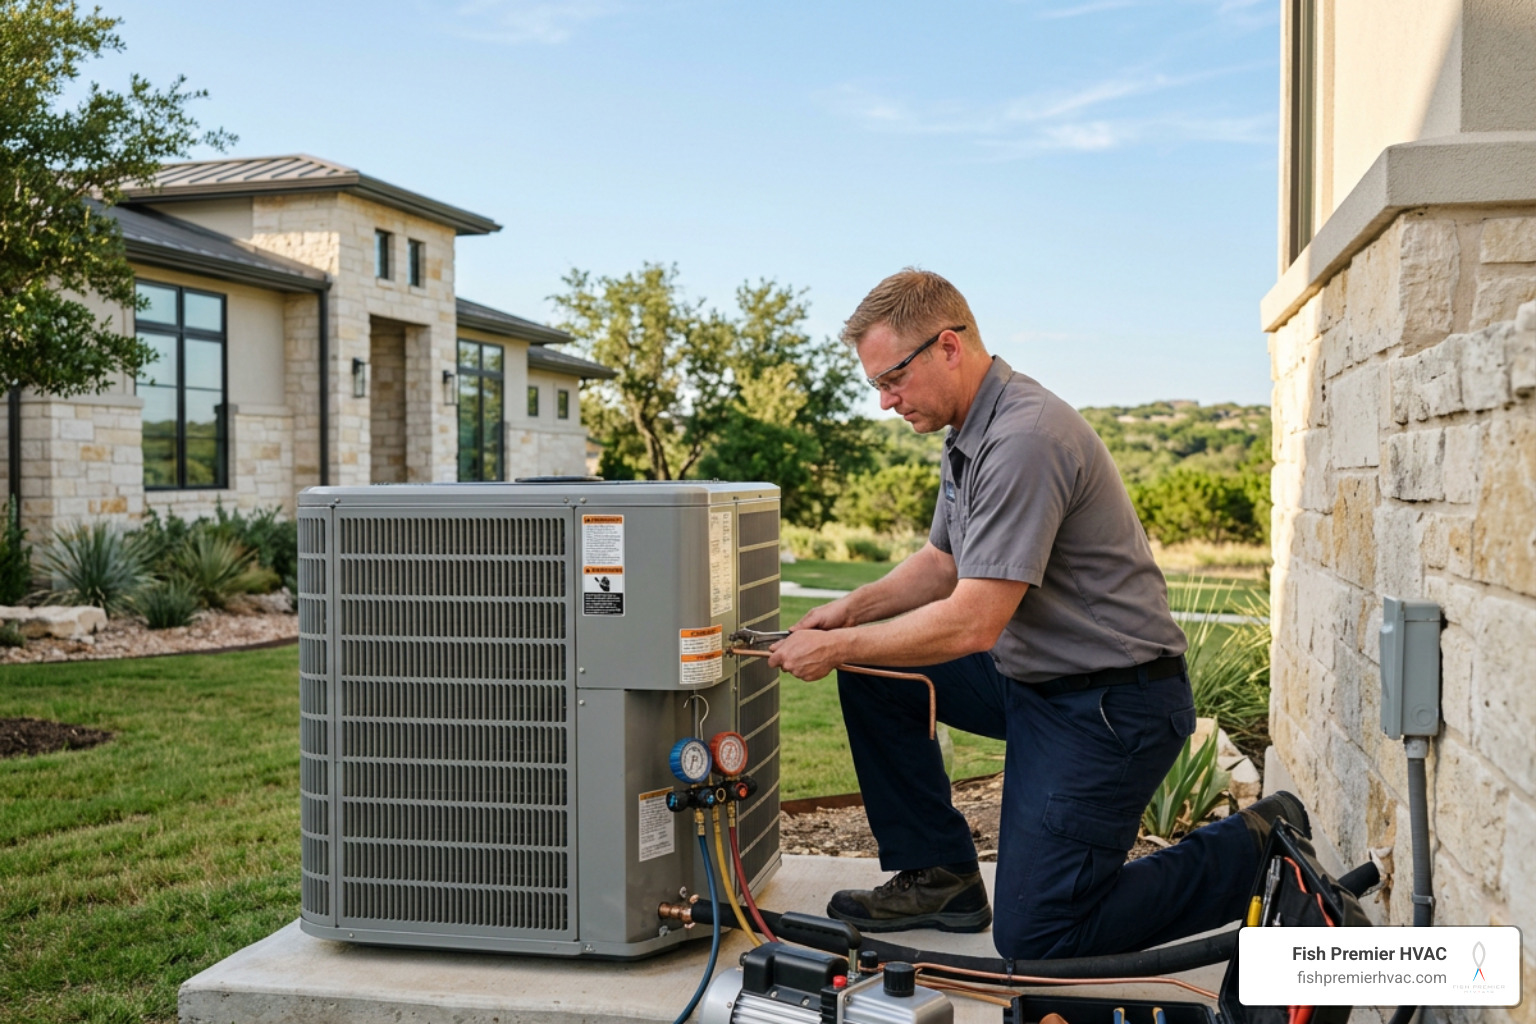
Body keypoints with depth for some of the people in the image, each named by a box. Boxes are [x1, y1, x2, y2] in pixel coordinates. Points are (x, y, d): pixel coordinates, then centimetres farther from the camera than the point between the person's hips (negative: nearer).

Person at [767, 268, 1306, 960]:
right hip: (1032, 676, 10)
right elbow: (943, 563, 18)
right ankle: (938, 876, 14)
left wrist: (837, 648, -18)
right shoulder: (970, 431, 7)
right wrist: (852, 609, 1)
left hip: (1110, 703, -10)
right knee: (872, 671, 6)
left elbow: (974, 621, -28)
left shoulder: (1024, 438, -25)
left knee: (1034, 938, -7)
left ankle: (1258, 852, 8)